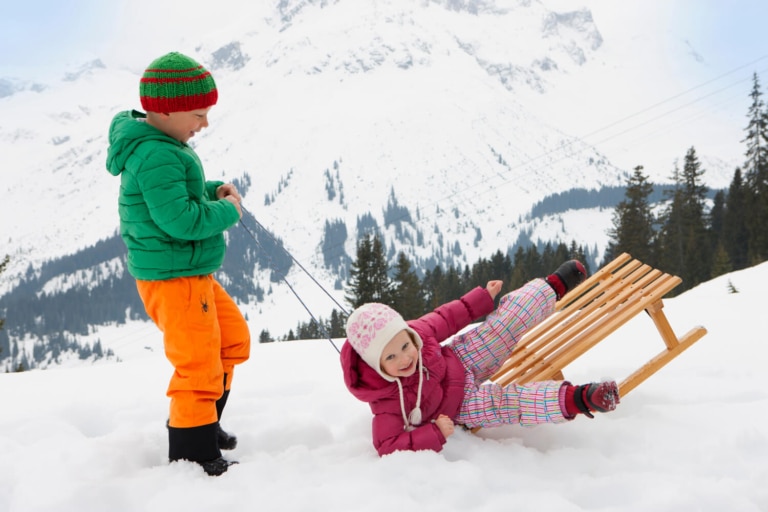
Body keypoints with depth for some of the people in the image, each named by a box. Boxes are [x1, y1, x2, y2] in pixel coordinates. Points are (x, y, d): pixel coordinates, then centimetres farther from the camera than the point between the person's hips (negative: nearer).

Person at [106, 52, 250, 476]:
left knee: (234, 341, 22)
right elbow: (180, 219, -29)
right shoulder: (156, 156, -22)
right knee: (200, 366, -3)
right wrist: (228, 211, -13)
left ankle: (201, 424, 33)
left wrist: (212, 191, 6)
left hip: (192, 273, 11)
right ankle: (192, 454, 11)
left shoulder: (157, 145, 10)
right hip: (173, 279, -11)